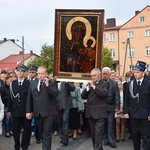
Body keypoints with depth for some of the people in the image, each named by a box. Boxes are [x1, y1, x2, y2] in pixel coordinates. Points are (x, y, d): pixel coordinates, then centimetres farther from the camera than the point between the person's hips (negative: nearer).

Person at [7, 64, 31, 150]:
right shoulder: (13, 83, 7)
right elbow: (11, 97, 7)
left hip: (26, 111, -3)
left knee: (27, 130, 9)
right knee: (16, 130, 11)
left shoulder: (29, 83, -6)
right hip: (15, 111, 3)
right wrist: (9, 110, 5)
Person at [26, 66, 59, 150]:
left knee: (47, 134, -1)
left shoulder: (52, 82, -3)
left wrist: (47, 85, -24)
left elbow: (55, 94, -17)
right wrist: (28, 111, 6)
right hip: (37, 113, 5)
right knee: (42, 133, 16)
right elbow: (29, 98, 10)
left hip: (48, 113, -5)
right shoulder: (32, 83, 10)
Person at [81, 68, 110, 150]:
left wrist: (93, 86, -16)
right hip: (90, 113, 6)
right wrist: (88, 87, -5)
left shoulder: (105, 83, -2)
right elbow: (83, 96, 8)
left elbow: (104, 93, -20)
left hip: (100, 113, -6)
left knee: (98, 134, -10)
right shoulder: (90, 84, 14)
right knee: (93, 134, 14)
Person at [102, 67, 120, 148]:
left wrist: (117, 107, -7)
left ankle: (111, 141, 5)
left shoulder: (114, 83, -1)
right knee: (104, 124, 9)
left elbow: (117, 96, -2)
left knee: (110, 124, -2)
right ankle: (106, 139, 19)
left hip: (110, 107, -1)